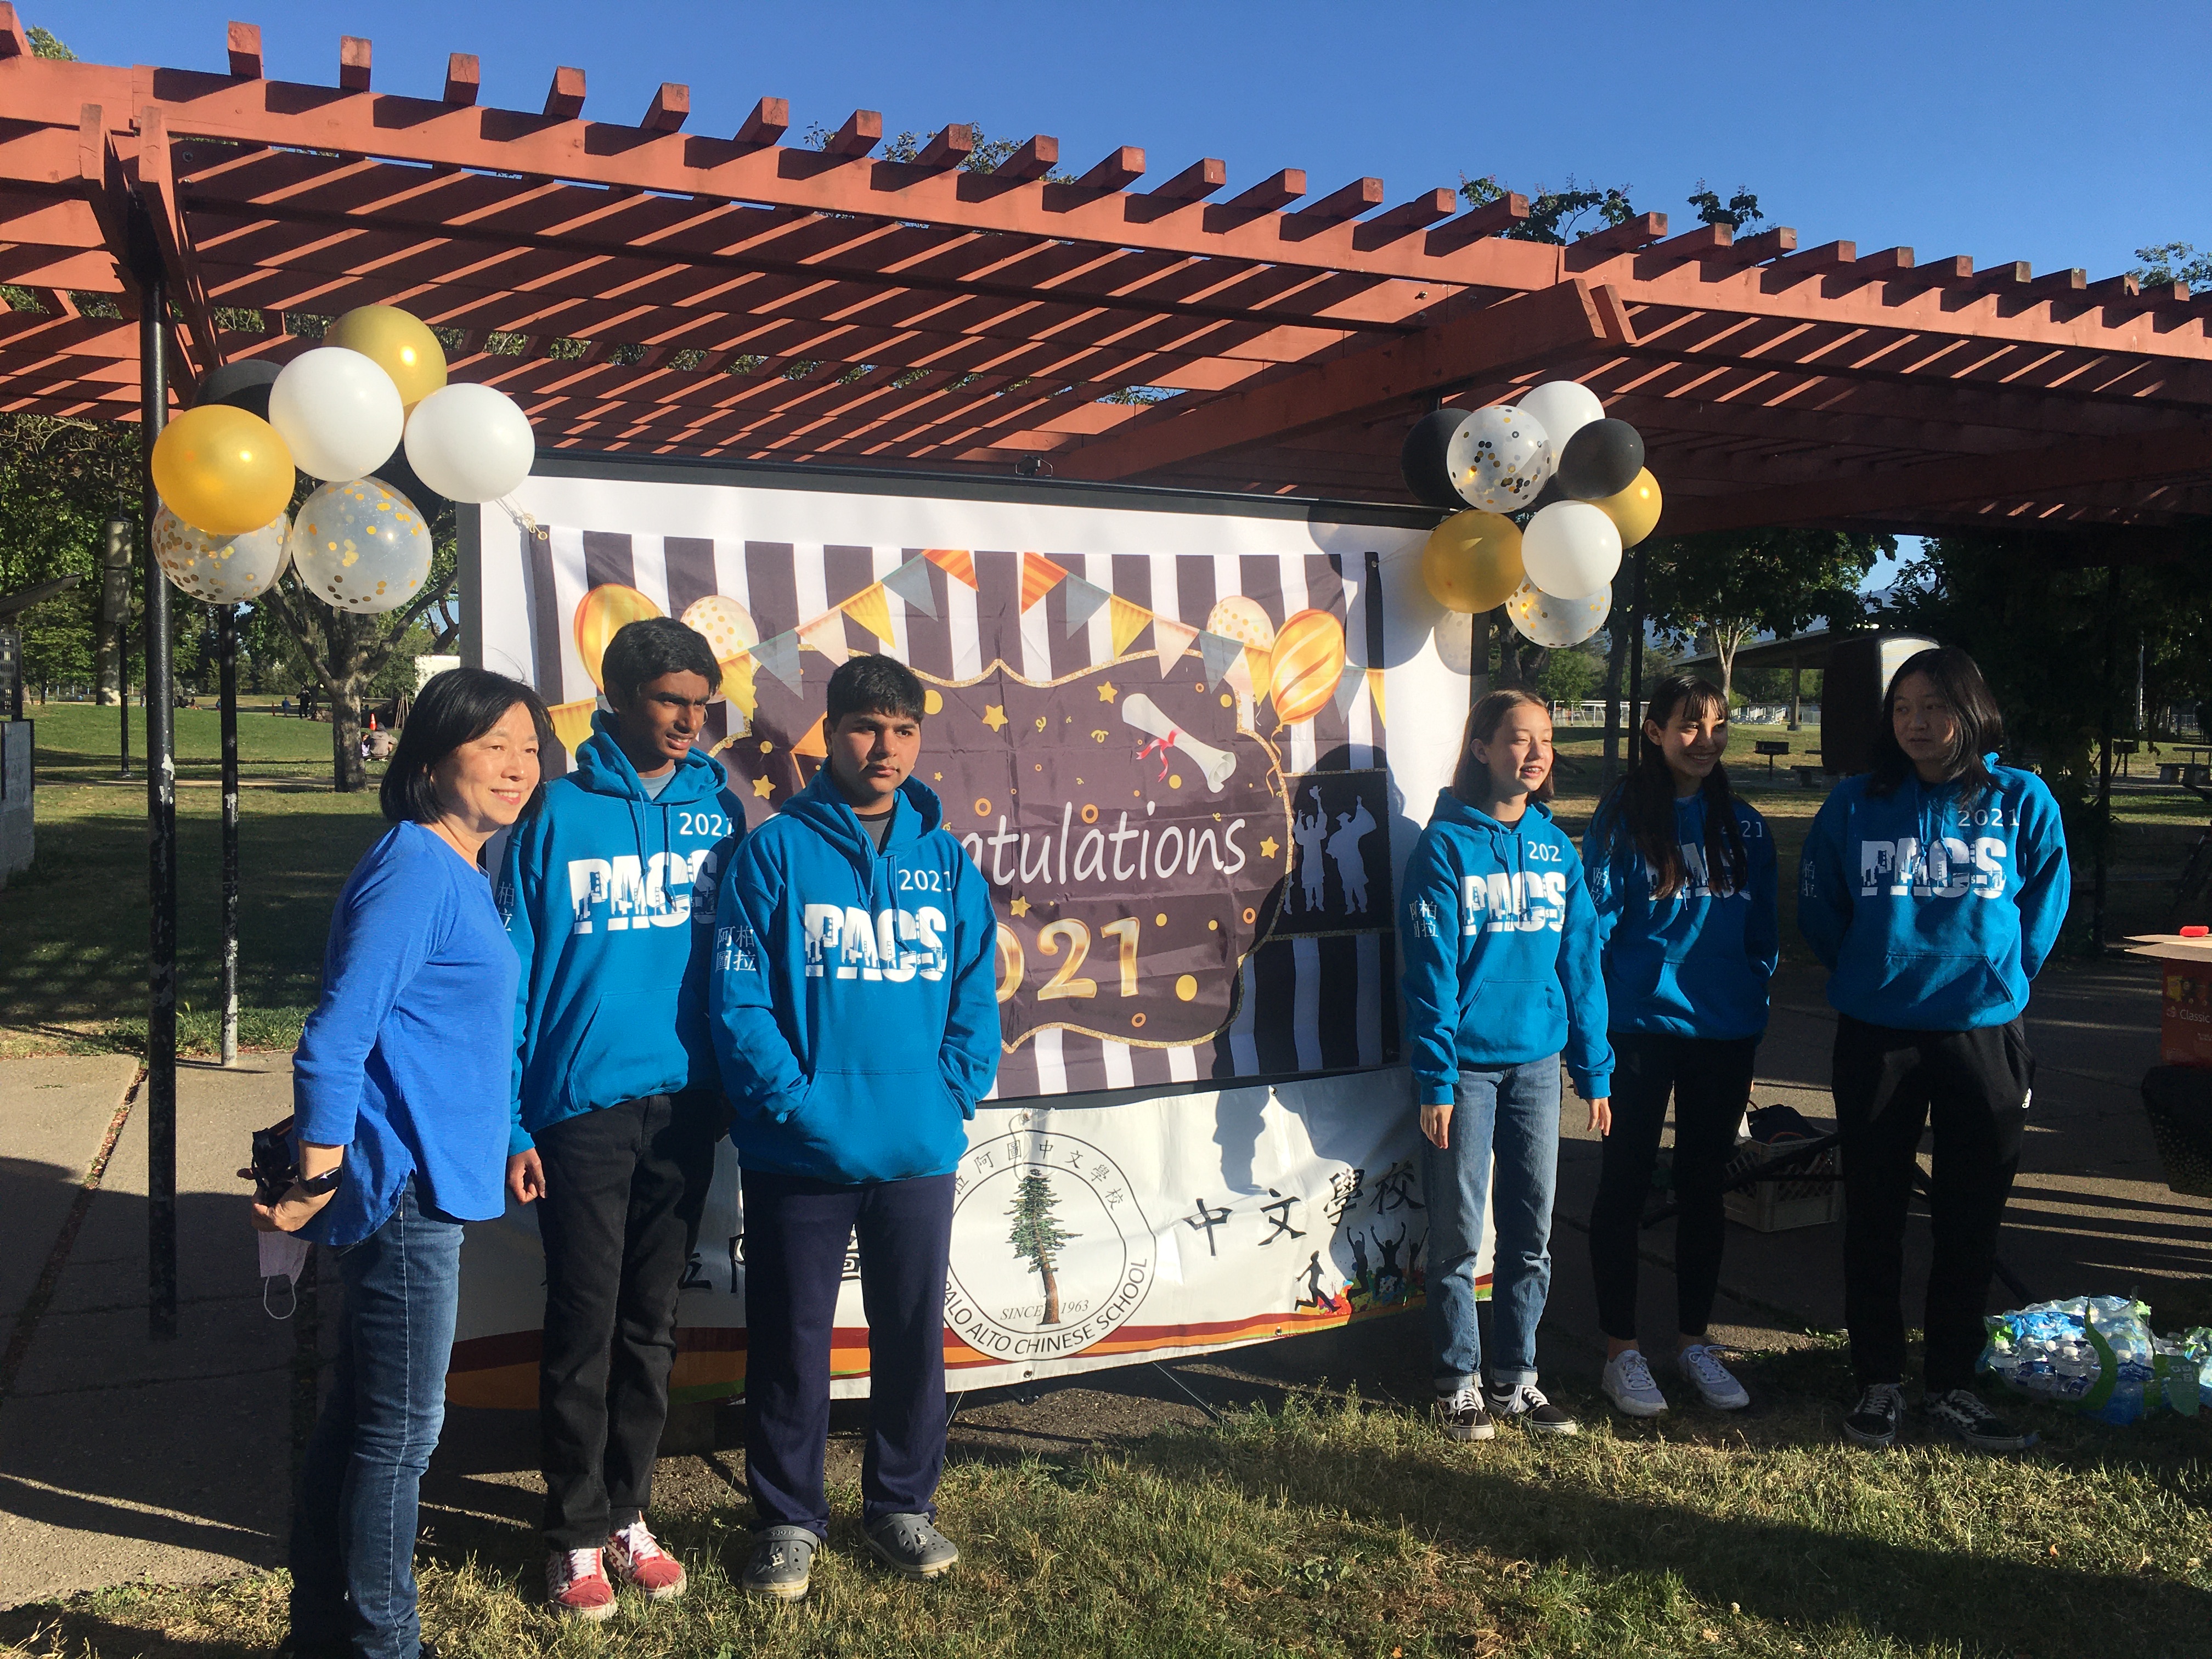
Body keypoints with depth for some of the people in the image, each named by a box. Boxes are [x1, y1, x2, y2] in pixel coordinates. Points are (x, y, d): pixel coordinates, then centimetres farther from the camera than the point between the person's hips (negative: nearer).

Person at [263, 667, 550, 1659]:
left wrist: (510, 1137, 17)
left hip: (433, 1184, 9)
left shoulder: (463, 873, 13)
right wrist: (315, 1184, -19)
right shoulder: (413, 870, -16)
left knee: (357, 1415, 18)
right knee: (402, 1430, 2)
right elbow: (334, 1041, -20)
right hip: (404, 1192, -9)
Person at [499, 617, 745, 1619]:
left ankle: (628, 1512, 28)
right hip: (583, 1109, -3)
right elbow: (513, 976, -5)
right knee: (583, 1326, 6)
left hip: (685, 1107, 3)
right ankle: (576, 1534, 21)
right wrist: (511, 1125, -9)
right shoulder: (557, 815, -6)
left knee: (651, 1323, 13)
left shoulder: (718, 812, 4)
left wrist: (735, 1090, 6)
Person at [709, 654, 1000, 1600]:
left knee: (913, 1335, 15)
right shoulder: (776, 850, -5)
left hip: (921, 1154, 3)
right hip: (799, 1157, -3)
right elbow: (738, 999, -9)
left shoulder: (946, 861, 5)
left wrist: (953, 1098, -6)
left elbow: (975, 998, 5)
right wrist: (795, 1104, -15)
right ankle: (788, 1517, 28)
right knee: (791, 1341, 9)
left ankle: (902, 1503, 33)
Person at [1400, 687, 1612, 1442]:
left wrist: (1595, 1070, 5)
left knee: (1532, 1235, 11)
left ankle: (1515, 1378, 24)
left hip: (1537, 1062, 5)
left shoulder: (1557, 848, 7)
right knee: (1458, 1237, 5)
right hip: (1469, 1065, -4)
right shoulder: (1446, 843, -7)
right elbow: (1431, 968, -10)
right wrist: (1435, 1080, -14)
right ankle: (1459, 1383, 19)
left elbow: (1580, 960, 8)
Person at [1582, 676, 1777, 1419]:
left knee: (1704, 1188, 13)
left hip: (1723, 1031, 4)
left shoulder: (1742, 827, 7)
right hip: (1640, 1027, -4)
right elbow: (1594, 921, -7)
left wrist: (1754, 1010, 6)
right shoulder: (1622, 817, -5)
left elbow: (1763, 932, 12)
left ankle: (1693, 1342, 27)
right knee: (1625, 1186, 3)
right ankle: (1621, 1351, 15)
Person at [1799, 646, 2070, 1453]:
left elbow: (2045, 909, 8)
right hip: (1875, 1038, 0)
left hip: (1983, 1037, 0)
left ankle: (1951, 1385, 23)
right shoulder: (1855, 804, 0)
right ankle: (1878, 1381, 21)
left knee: (1971, 1224, 8)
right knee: (1873, 1218, 8)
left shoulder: (2022, 802, -1)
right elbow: (1818, 909, 8)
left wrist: (1998, 979, 6)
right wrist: (1869, 975, 7)